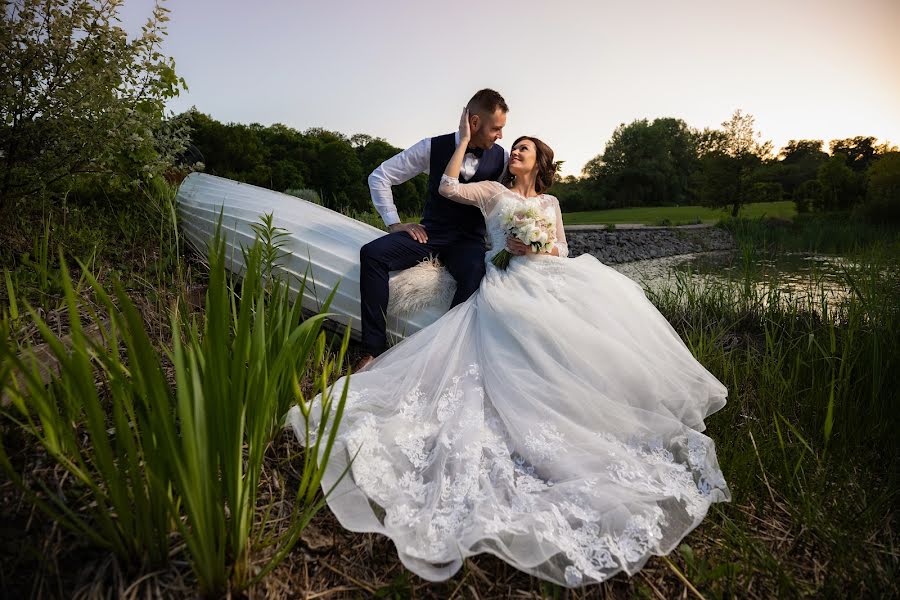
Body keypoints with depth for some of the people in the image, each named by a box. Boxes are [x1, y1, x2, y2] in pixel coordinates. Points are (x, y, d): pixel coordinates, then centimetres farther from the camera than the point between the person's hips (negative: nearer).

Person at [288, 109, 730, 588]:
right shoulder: (493, 191, 14)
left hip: (549, 279, 4)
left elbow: (561, 252, 19)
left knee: (610, 297, -19)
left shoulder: (549, 202, 23)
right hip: (508, 283, -4)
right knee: (537, 338, -31)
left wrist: (535, 248, -2)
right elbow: (448, 187, -1)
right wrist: (465, 139, 6)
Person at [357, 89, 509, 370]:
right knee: (372, 253, -24)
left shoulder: (500, 157, -1)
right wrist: (395, 224, -5)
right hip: (431, 233, 1)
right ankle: (374, 348, -21)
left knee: (477, 274, -37)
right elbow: (379, 176, 1)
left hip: (469, 240, 0)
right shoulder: (434, 147, -5)